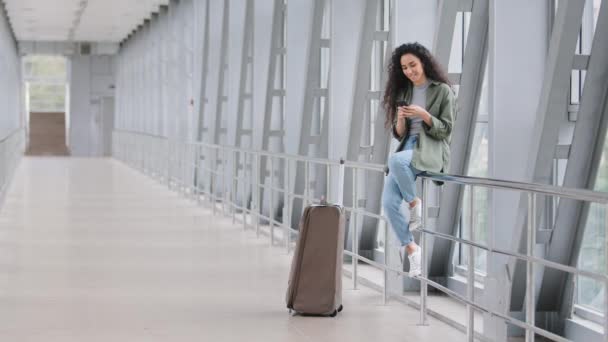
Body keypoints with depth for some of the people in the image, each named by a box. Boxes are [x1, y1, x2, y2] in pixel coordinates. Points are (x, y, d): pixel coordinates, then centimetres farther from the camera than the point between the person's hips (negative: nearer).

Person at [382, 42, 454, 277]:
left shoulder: (442, 90, 3)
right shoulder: (402, 93, 17)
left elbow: (445, 129, -1)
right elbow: (398, 134, 15)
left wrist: (423, 115, -17)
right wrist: (401, 119, -7)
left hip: (432, 150, -5)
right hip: (408, 147, 5)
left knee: (396, 160, -39)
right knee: (389, 202, -17)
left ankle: (414, 203, -15)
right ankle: (411, 248, -2)